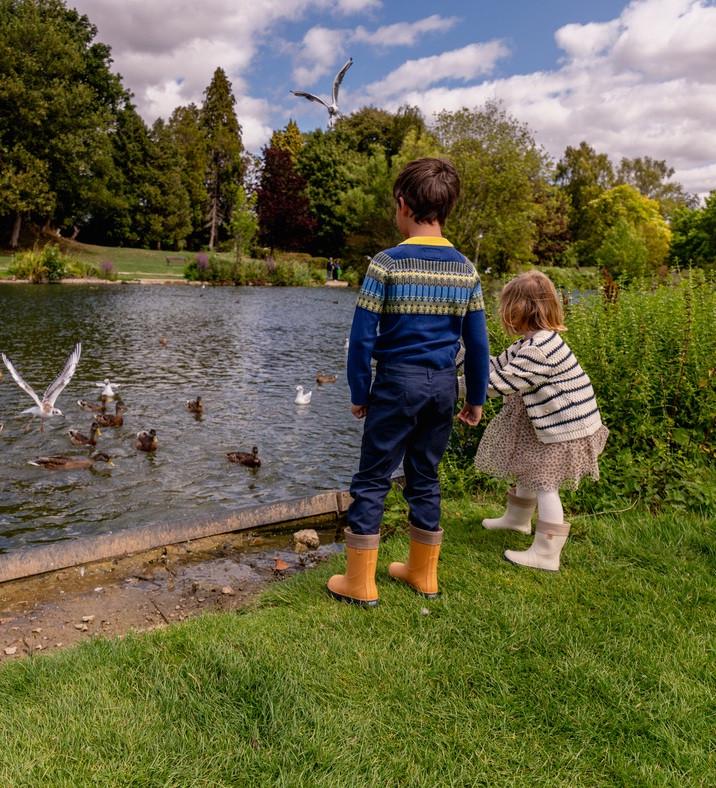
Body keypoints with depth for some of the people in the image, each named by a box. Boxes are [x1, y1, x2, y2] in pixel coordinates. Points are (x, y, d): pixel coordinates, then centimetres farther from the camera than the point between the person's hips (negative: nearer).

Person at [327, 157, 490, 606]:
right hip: (443, 385, 5)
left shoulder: (387, 264, -10)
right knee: (426, 478, 16)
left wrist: (359, 392, 1)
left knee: (372, 481, 6)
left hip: (397, 383, -4)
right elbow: (478, 343, 5)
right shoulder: (465, 269, 3)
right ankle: (424, 574, 29)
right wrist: (477, 398, 14)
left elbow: (362, 337, -10)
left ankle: (361, 584, 13)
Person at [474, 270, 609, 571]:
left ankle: (545, 554, 2)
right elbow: (501, 362, 10)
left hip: (565, 426, -10)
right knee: (530, 472, 25)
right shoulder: (538, 339, 4)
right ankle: (517, 518, 46)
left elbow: (502, 382, -28)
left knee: (545, 484, -5)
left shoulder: (538, 349, -29)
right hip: (558, 420, 10)